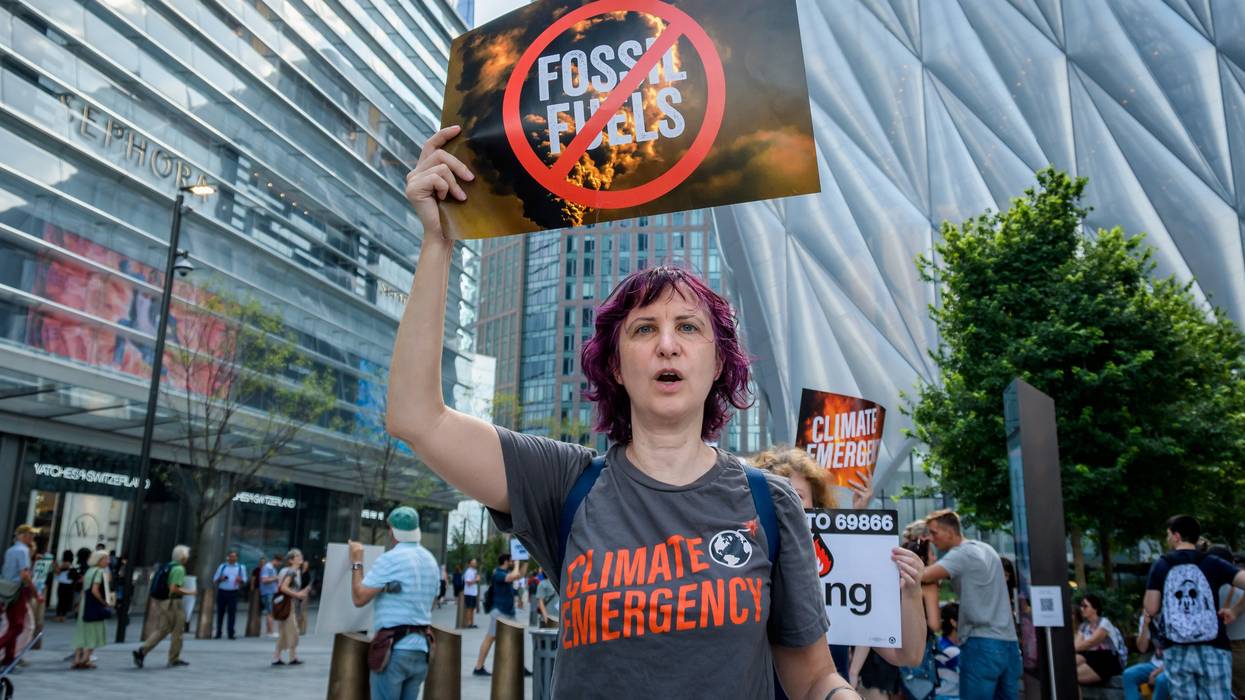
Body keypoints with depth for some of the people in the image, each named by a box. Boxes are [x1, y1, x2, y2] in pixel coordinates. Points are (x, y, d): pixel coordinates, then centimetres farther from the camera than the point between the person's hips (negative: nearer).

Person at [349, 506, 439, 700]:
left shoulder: (390, 559, -11)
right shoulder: (431, 561, 13)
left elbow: (359, 598, -11)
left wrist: (356, 562, -1)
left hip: (393, 648, -7)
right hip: (420, 648, 7)